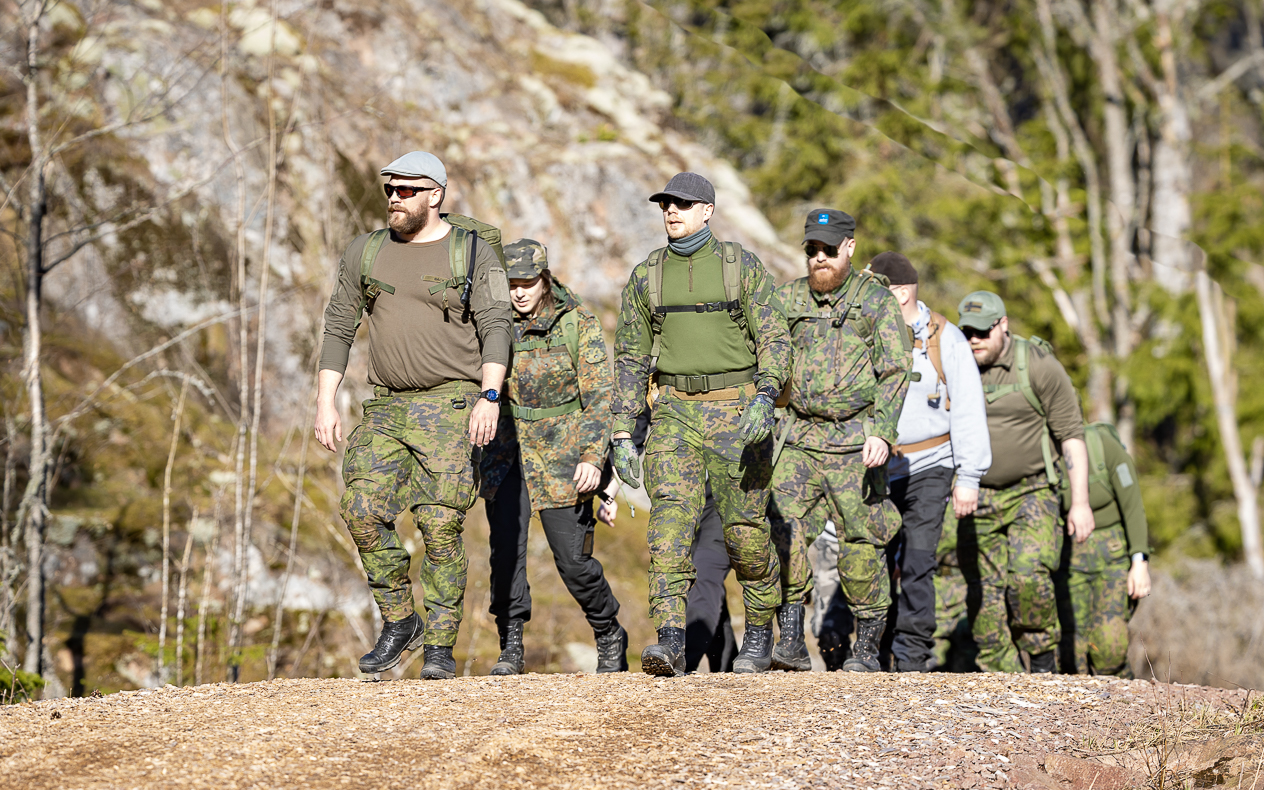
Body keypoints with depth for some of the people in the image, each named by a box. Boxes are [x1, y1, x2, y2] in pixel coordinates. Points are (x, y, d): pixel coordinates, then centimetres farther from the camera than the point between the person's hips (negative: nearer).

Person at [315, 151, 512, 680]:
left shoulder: (473, 255, 0)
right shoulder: (365, 254, 11)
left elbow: (496, 329, -7)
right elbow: (338, 329, 12)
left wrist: (489, 397, -21)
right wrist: (325, 403, 4)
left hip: (451, 406, -4)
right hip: (387, 407, 4)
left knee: (441, 523, -10)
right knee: (363, 510, -12)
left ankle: (440, 646, -1)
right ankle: (399, 622, 6)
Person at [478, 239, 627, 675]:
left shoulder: (579, 324, -6)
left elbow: (599, 396, -7)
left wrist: (593, 458, -17)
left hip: (562, 453, -3)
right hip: (505, 451, 3)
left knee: (573, 558, -3)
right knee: (506, 547, -11)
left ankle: (610, 637, 20)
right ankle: (510, 647, -1)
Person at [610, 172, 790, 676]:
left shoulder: (743, 267, 0)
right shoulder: (646, 276, 9)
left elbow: (773, 340, -5)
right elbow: (631, 356, 13)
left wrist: (765, 398, -23)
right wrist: (622, 433, 6)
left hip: (736, 407, -2)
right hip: (675, 409, 2)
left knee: (745, 529, 0)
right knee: (669, 519, -15)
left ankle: (760, 633, 23)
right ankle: (670, 642, -23)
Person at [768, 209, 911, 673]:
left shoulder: (876, 299, 1)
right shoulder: (789, 300, 11)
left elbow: (895, 372, -5)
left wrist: (882, 432, -17)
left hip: (855, 440, -3)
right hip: (799, 437, 3)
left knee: (861, 543, -2)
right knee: (784, 530, -11)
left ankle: (867, 650, 9)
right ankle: (791, 643, -10)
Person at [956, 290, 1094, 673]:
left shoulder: (1038, 366, -9)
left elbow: (1071, 435, -7)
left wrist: (1080, 501, -13)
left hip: (1032, 493, -3)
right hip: (978, 498, 3)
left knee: (1028, 576, -24)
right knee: (984, 595, -2)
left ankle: (1041, 652, -2)